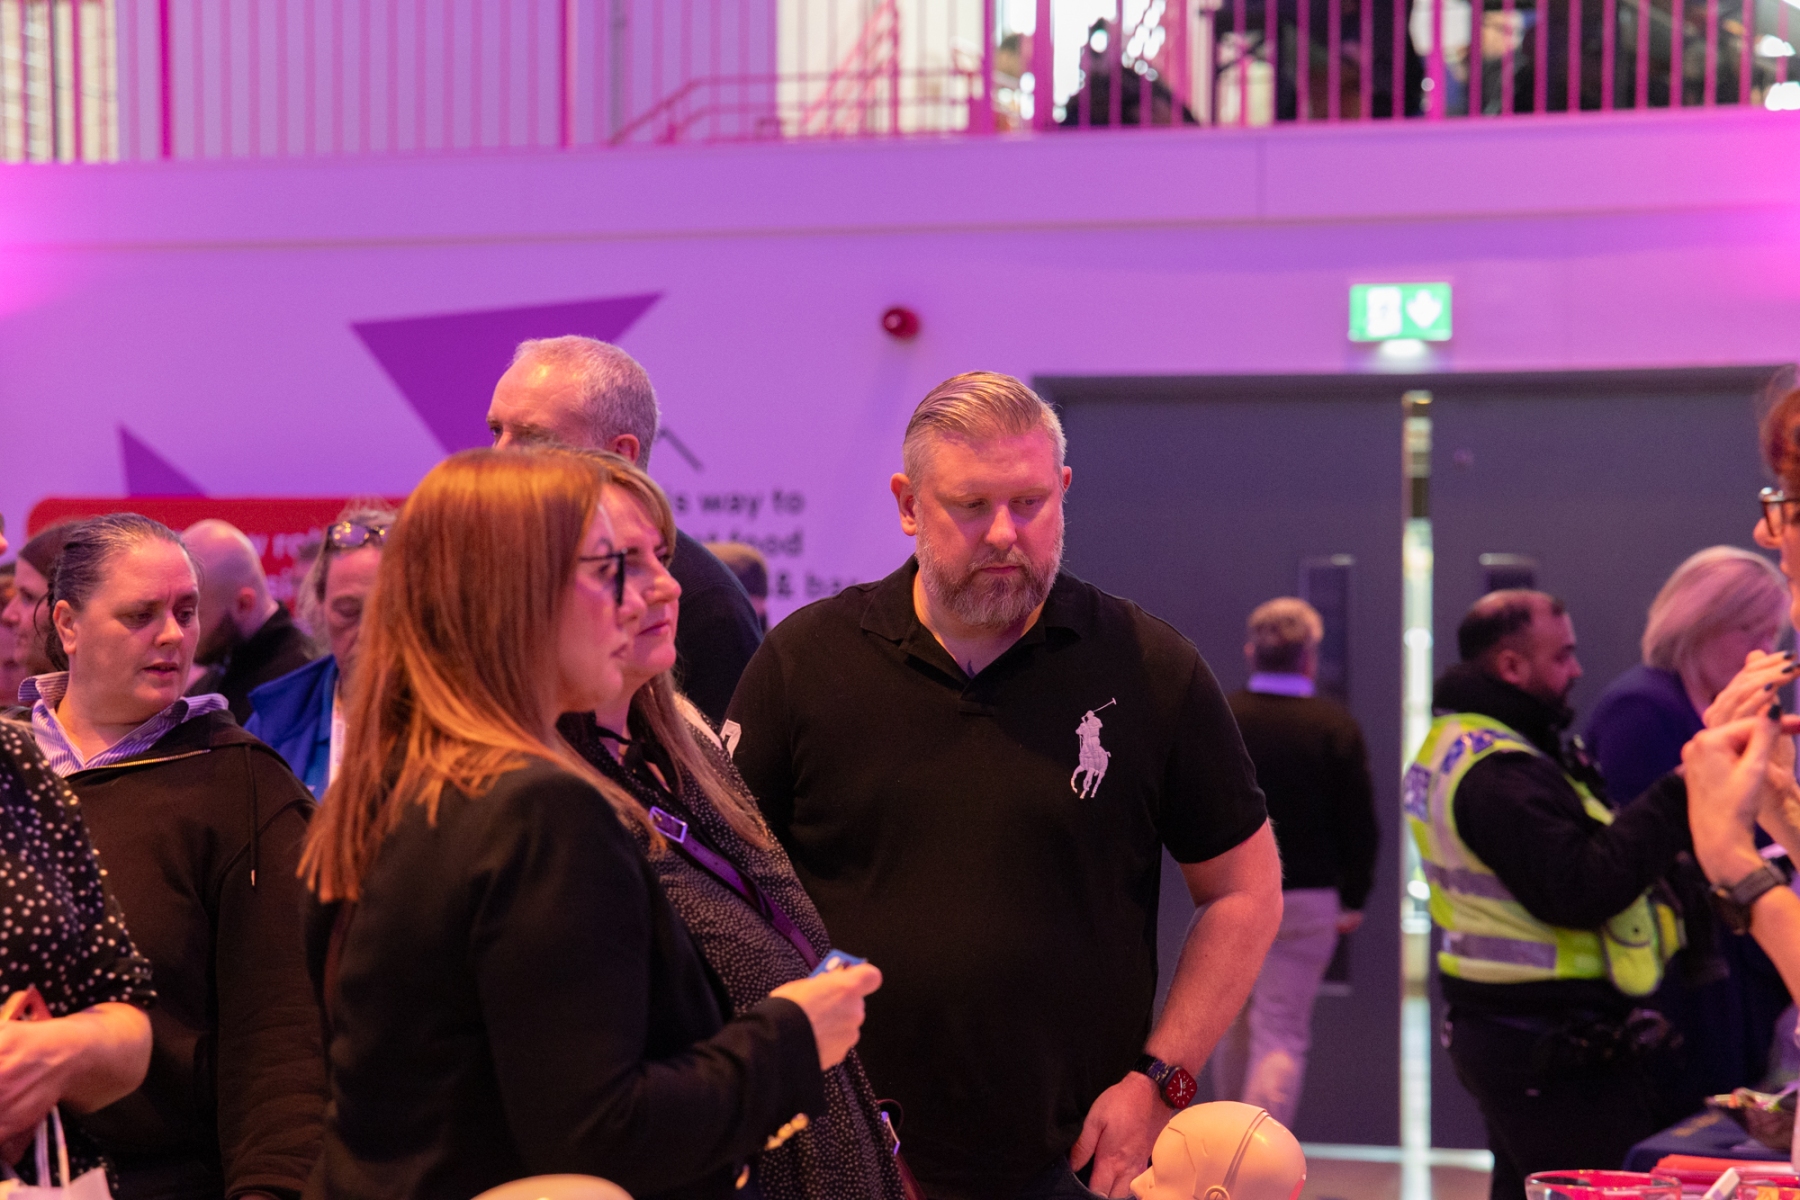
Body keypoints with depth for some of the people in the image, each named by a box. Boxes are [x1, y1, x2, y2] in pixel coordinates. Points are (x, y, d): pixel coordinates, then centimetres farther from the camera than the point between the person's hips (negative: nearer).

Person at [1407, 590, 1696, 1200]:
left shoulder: (1451, 746, 13)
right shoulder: (1500, 773, -21)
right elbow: (1582, 889, -27)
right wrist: (1677, 799, -22)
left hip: (1502, 1027, 11)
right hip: (1558, 1048, -11)